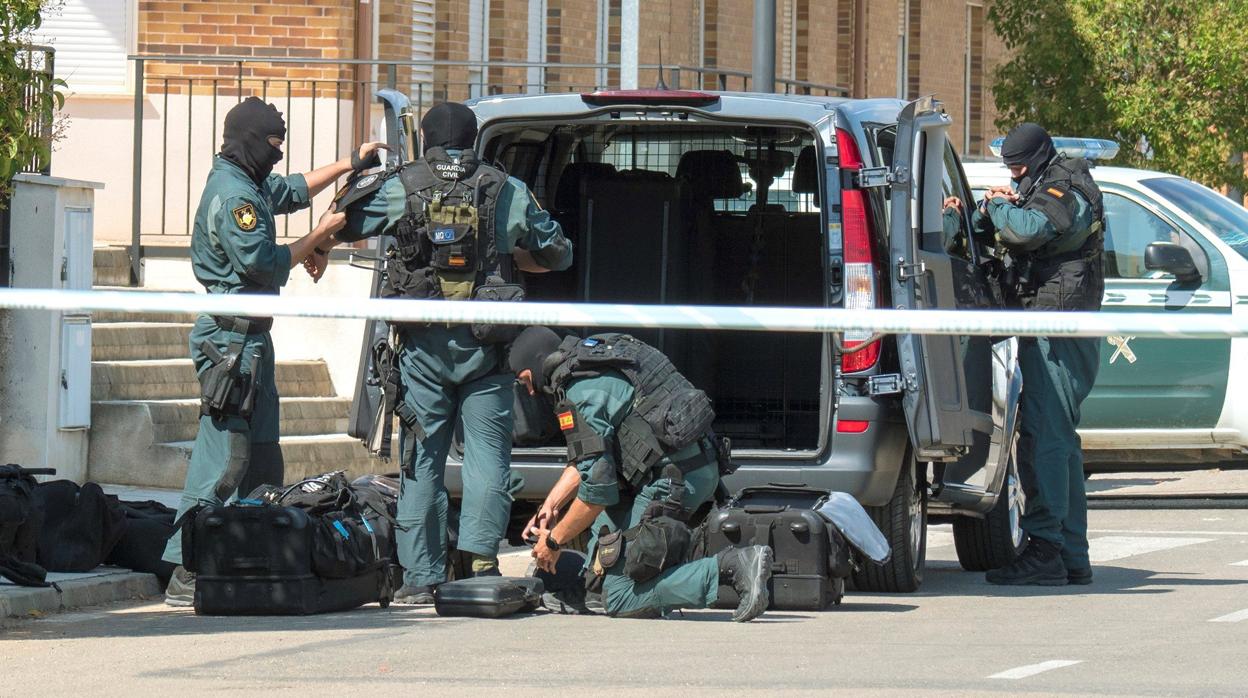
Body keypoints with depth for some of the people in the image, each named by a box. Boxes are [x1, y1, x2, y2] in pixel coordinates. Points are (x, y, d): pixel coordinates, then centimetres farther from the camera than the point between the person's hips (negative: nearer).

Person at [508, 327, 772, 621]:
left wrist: (554, 541, -3)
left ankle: (731, 567, -20)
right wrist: (551, 505, 22)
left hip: (674, 479, -10)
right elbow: (584, 459, 28)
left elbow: (598, 489, -15)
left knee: (620, 599, -7)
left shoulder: (580, 394, -13)